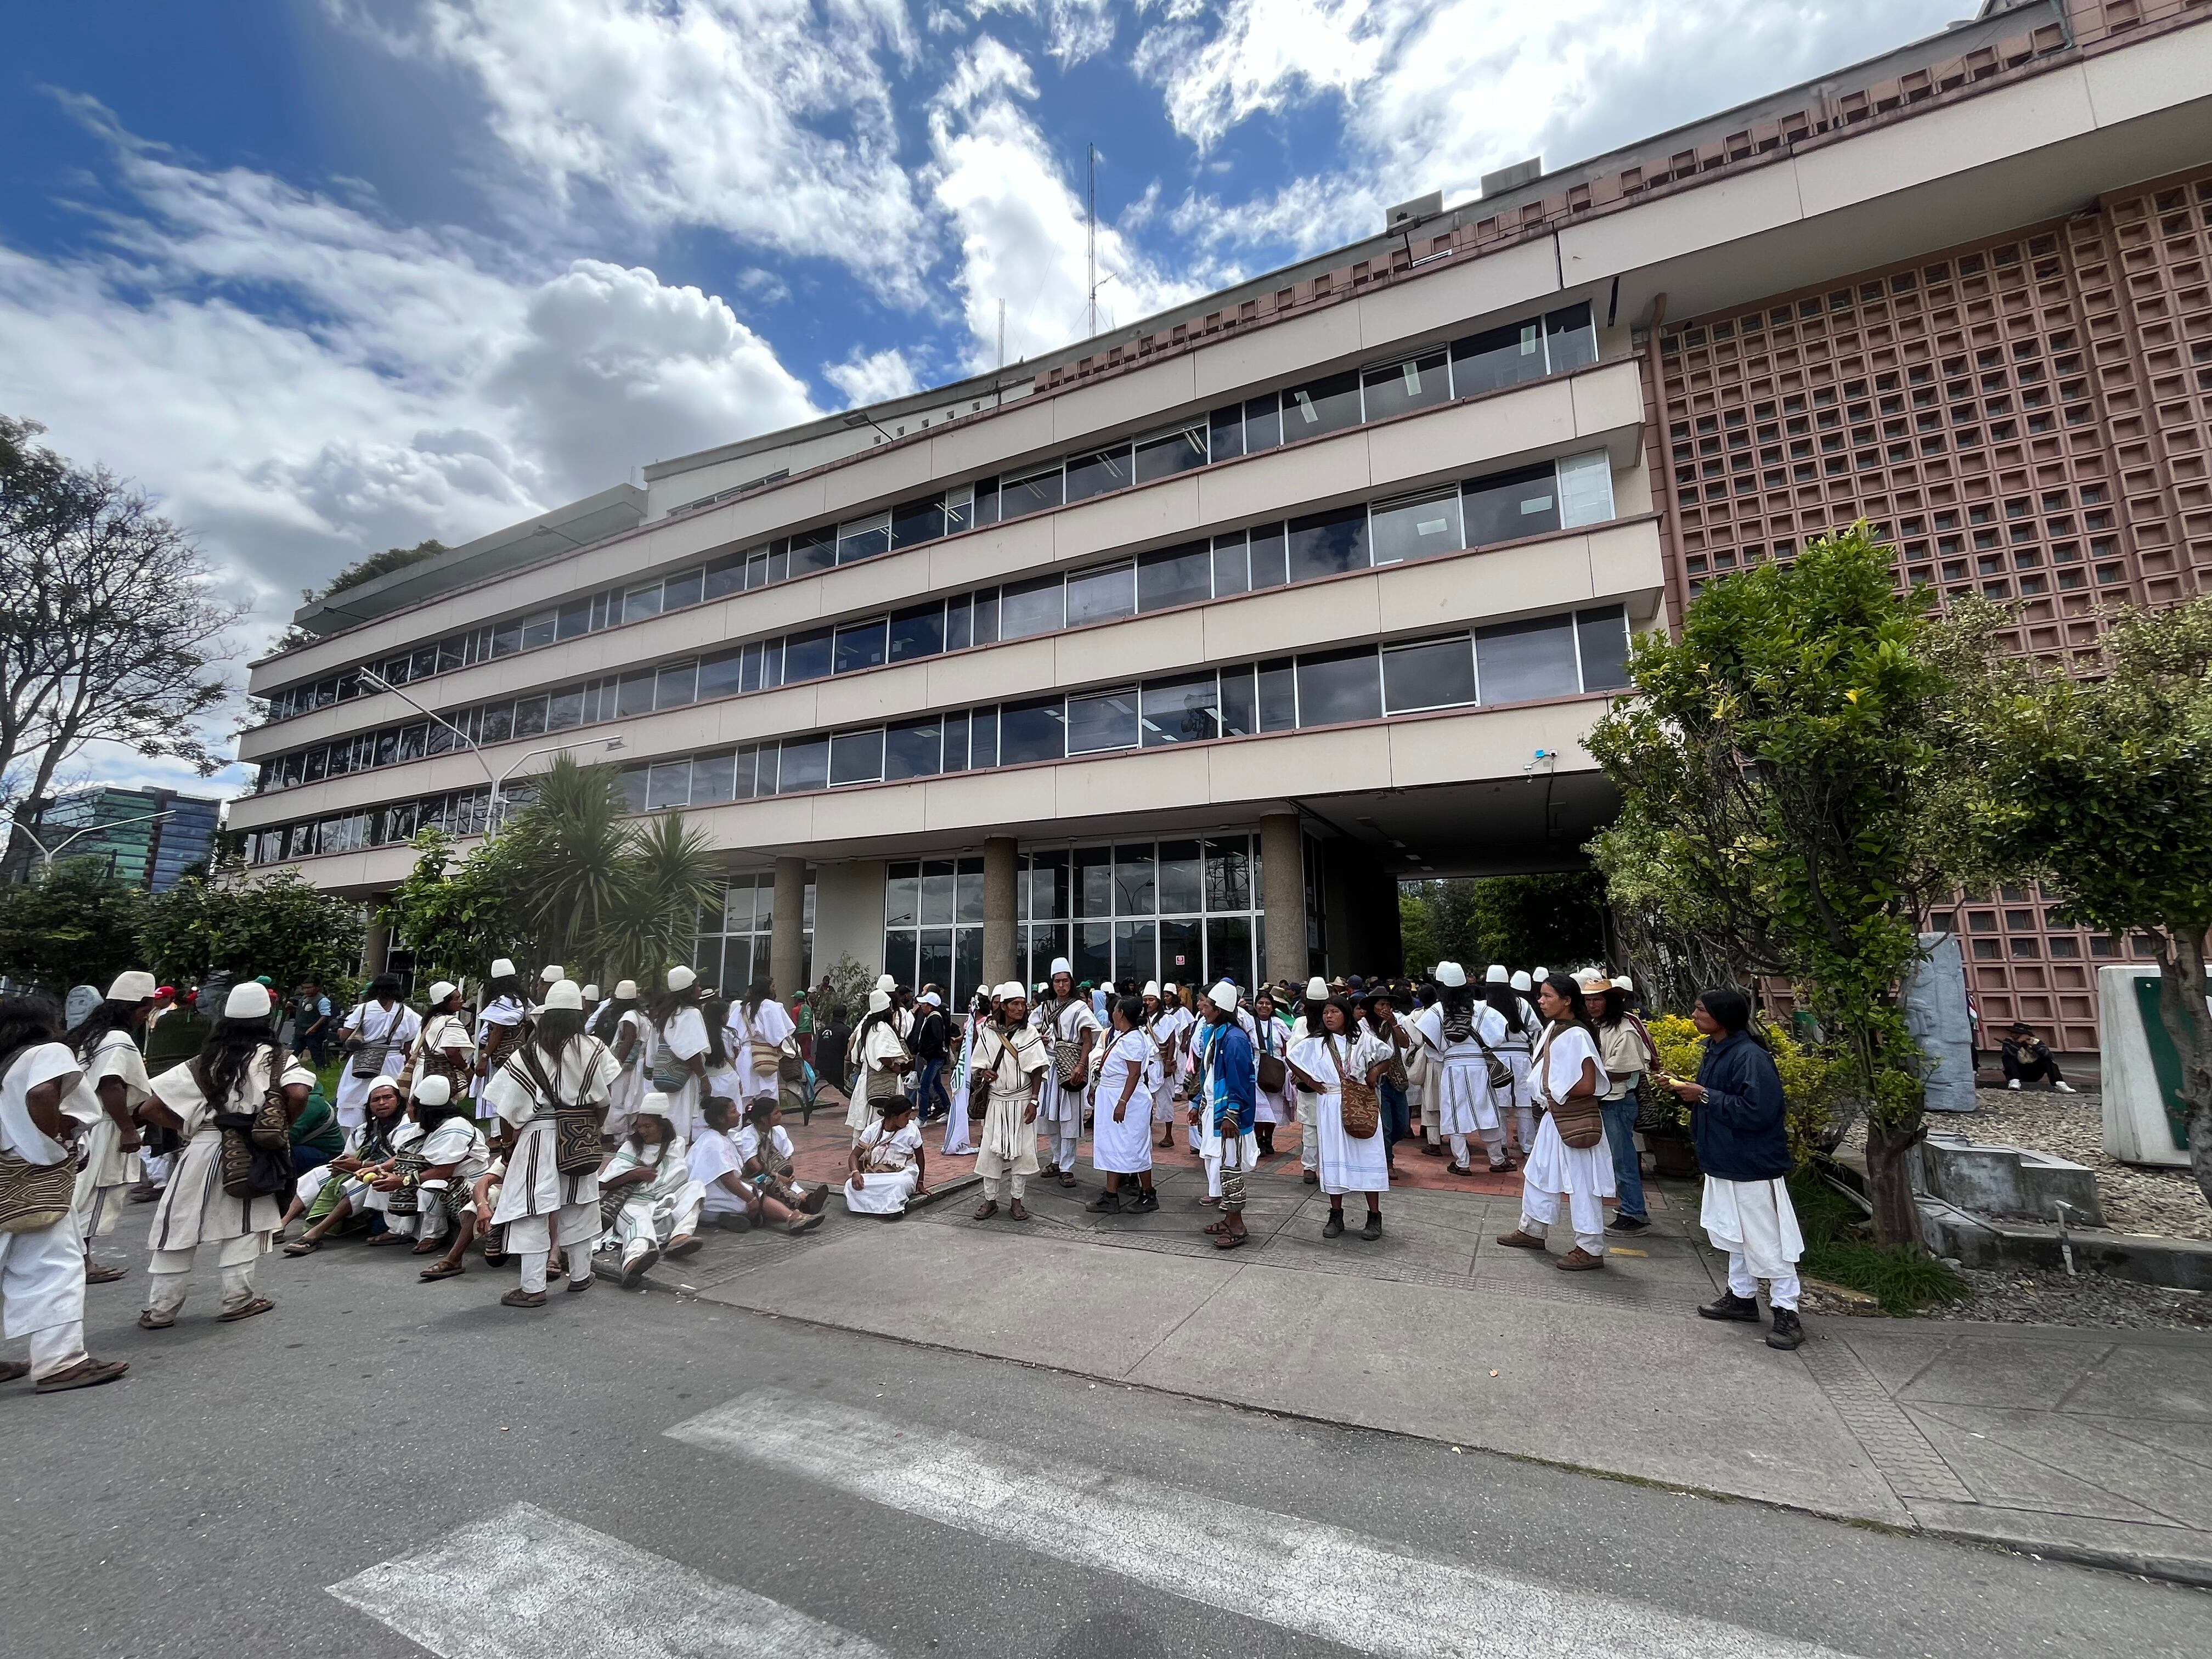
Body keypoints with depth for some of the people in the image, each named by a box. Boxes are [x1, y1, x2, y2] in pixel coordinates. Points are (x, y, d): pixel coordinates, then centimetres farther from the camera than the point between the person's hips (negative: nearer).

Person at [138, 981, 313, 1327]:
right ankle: (238, 1299, 15)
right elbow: (298, 1094, -19)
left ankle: (160, 1310, 22)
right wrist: (282, 1126, 0)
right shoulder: (275, 1058, -4)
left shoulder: (204, 1062, 5)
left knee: (179, 1228, 14)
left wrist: (188, 1127, 15)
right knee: (242, 1226, 12)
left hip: (203, 1149, 2)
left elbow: (149, 1109, 3)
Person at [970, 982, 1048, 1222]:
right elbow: (980, 1064, 10)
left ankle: (1018, 1201, 17)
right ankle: (990, 1200, 18)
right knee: (991, 1150, 3)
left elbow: (1038, 1070, -4)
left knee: (1022, 1150, 3)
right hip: (997, 1100, 1)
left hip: (1022, 1101, -1)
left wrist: (1034, 1101, -10)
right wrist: (985, 1072, -13)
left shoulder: (1029, 1034, -4)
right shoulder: (988, 1033, 1)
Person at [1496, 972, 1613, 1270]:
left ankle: (1590, 1249, 16)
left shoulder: (1576, 1035, -22)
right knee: (1539, 1173, 19)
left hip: (1576, 1119, -10)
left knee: (1581, 1182, 3)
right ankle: (1532, 1230, 33)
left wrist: (1556, 1093, -10)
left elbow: (1588, 1086, -22)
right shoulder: (1552, 1028, 4)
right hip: (1554, 1116, 10)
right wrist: (1549, 1095, 3)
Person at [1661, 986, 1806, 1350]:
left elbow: (1757, 1112, -28)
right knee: (1735, 1235, 20)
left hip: (1754, 1167, -10)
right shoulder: (1713, 1051, 6)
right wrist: (1684, 1089, 0)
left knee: (1766, 1242, 2)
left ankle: (1787, 1312, 15)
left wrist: (1704, 1096, -23)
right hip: (1723, 1162, 10)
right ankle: (1742, 1296, 34)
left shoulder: (1750, 1057, -23)